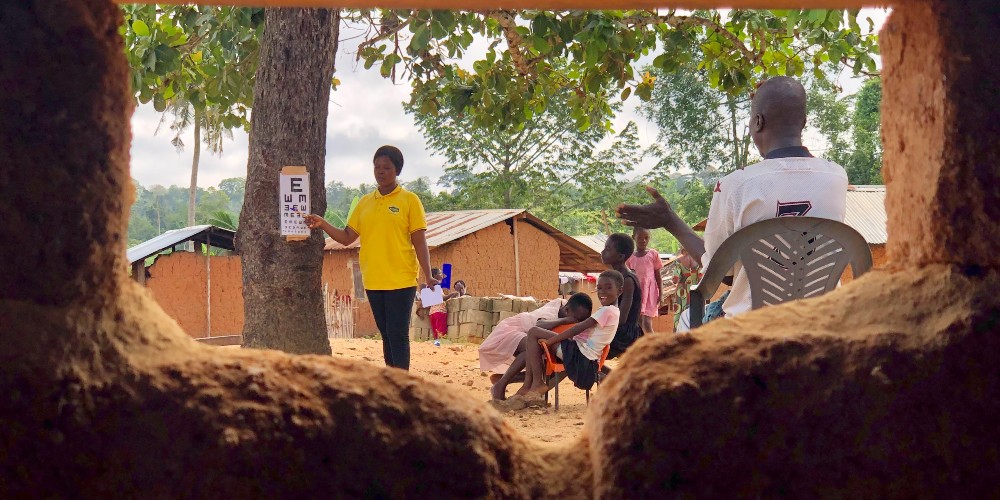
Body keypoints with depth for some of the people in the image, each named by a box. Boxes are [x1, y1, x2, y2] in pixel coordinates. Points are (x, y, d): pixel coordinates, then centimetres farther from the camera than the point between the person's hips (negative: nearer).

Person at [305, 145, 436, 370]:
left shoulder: (409, 200, -2)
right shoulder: (365, 202, 12)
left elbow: (419, 242, -5)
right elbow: (347, 237, 11)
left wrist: (428, 276, -12)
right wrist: (323, 225, -5)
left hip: (401, 281, -5)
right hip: (373, 282, 5)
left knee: (398, 335, -7)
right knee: (386, 335, 11)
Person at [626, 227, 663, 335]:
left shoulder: (653, 254, -1)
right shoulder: (630, 256, 5)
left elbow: (658, 275, 2)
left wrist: (661, 294, -3)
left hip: (649, 291, -3)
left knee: (646, 323, -11)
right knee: (639, 324, 4)